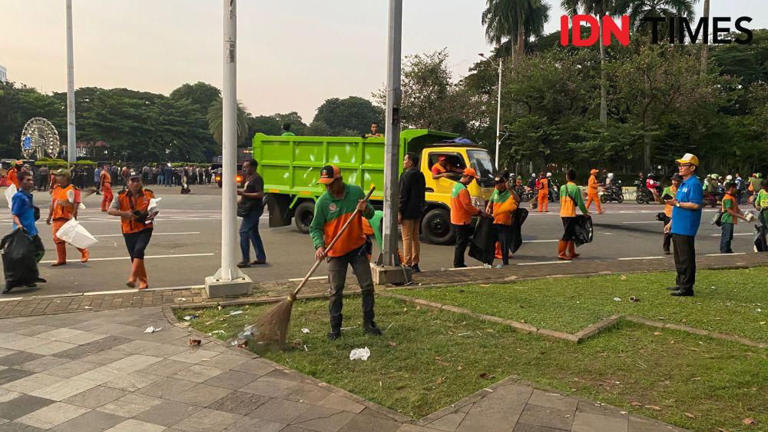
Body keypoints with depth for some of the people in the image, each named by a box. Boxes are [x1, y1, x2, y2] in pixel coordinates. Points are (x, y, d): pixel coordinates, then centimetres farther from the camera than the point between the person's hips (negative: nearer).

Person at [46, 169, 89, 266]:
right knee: (57, 239, 7)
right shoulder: (55, 189, 12)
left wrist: (73, 216, -17)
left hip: (68, 218, -7)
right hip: (57, 218, 7)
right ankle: (61, 259, 16)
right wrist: (49, 217, 19)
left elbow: (76, 204, -11)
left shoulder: (73, 189, -9)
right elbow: (52, 204, 18)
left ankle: (84, 253, 16)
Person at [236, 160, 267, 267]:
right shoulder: (249, 178, 18)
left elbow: (260, 194, -22)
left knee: (243, 231, -12)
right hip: (251, 209, 11)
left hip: (253, 209, -11)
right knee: (253, 233, 13)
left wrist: (244, 193, -21)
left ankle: (246, 260, -10)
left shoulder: (256, 178, -14)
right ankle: (261, 258, 18)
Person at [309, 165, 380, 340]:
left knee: (367, 286, 5)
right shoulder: (322, 201, -11)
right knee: (336, 292, 2)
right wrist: (319, 246, -23)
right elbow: (315, 228, -7)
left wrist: (366, 210, -19)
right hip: (335, 252, -2)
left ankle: (368, 323, 20)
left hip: (357, 248, 2)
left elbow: (370, 215, 4)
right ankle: (335, 328, 13)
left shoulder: (356, 191, -5)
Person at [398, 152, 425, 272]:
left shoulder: (406, 175, -13)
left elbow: (403, 195, -17)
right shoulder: (420, 175, 13)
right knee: (415, 237, 12)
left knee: (407, 238, -5)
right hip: (418, 211, 9)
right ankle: (415, 264, 17)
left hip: (408, 212, -9)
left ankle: (407, 264, -4)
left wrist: (399, 212, -15)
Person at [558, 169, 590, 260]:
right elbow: (580, 203, -11)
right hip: (571, 214, -6)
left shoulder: (562, 187, 5)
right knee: (567, 235, -3)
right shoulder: (576, 189, -11)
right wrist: (585, 212, 5)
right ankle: (561, 254, -4)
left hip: (563, 213, 6)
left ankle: (571, 252, 23)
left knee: (572, 233, 17)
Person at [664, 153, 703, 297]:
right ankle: (680, 283, 27)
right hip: (677, 227, 10)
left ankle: (687, 287, 0)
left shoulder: (694, 184, -13)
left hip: (686, 228, -10)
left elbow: (696, 205, -23)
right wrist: (671, 222, 23)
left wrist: (677, 203, -20)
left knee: (686, 258, -5)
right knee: (679, 258, 17)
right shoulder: (683, 184, 18)